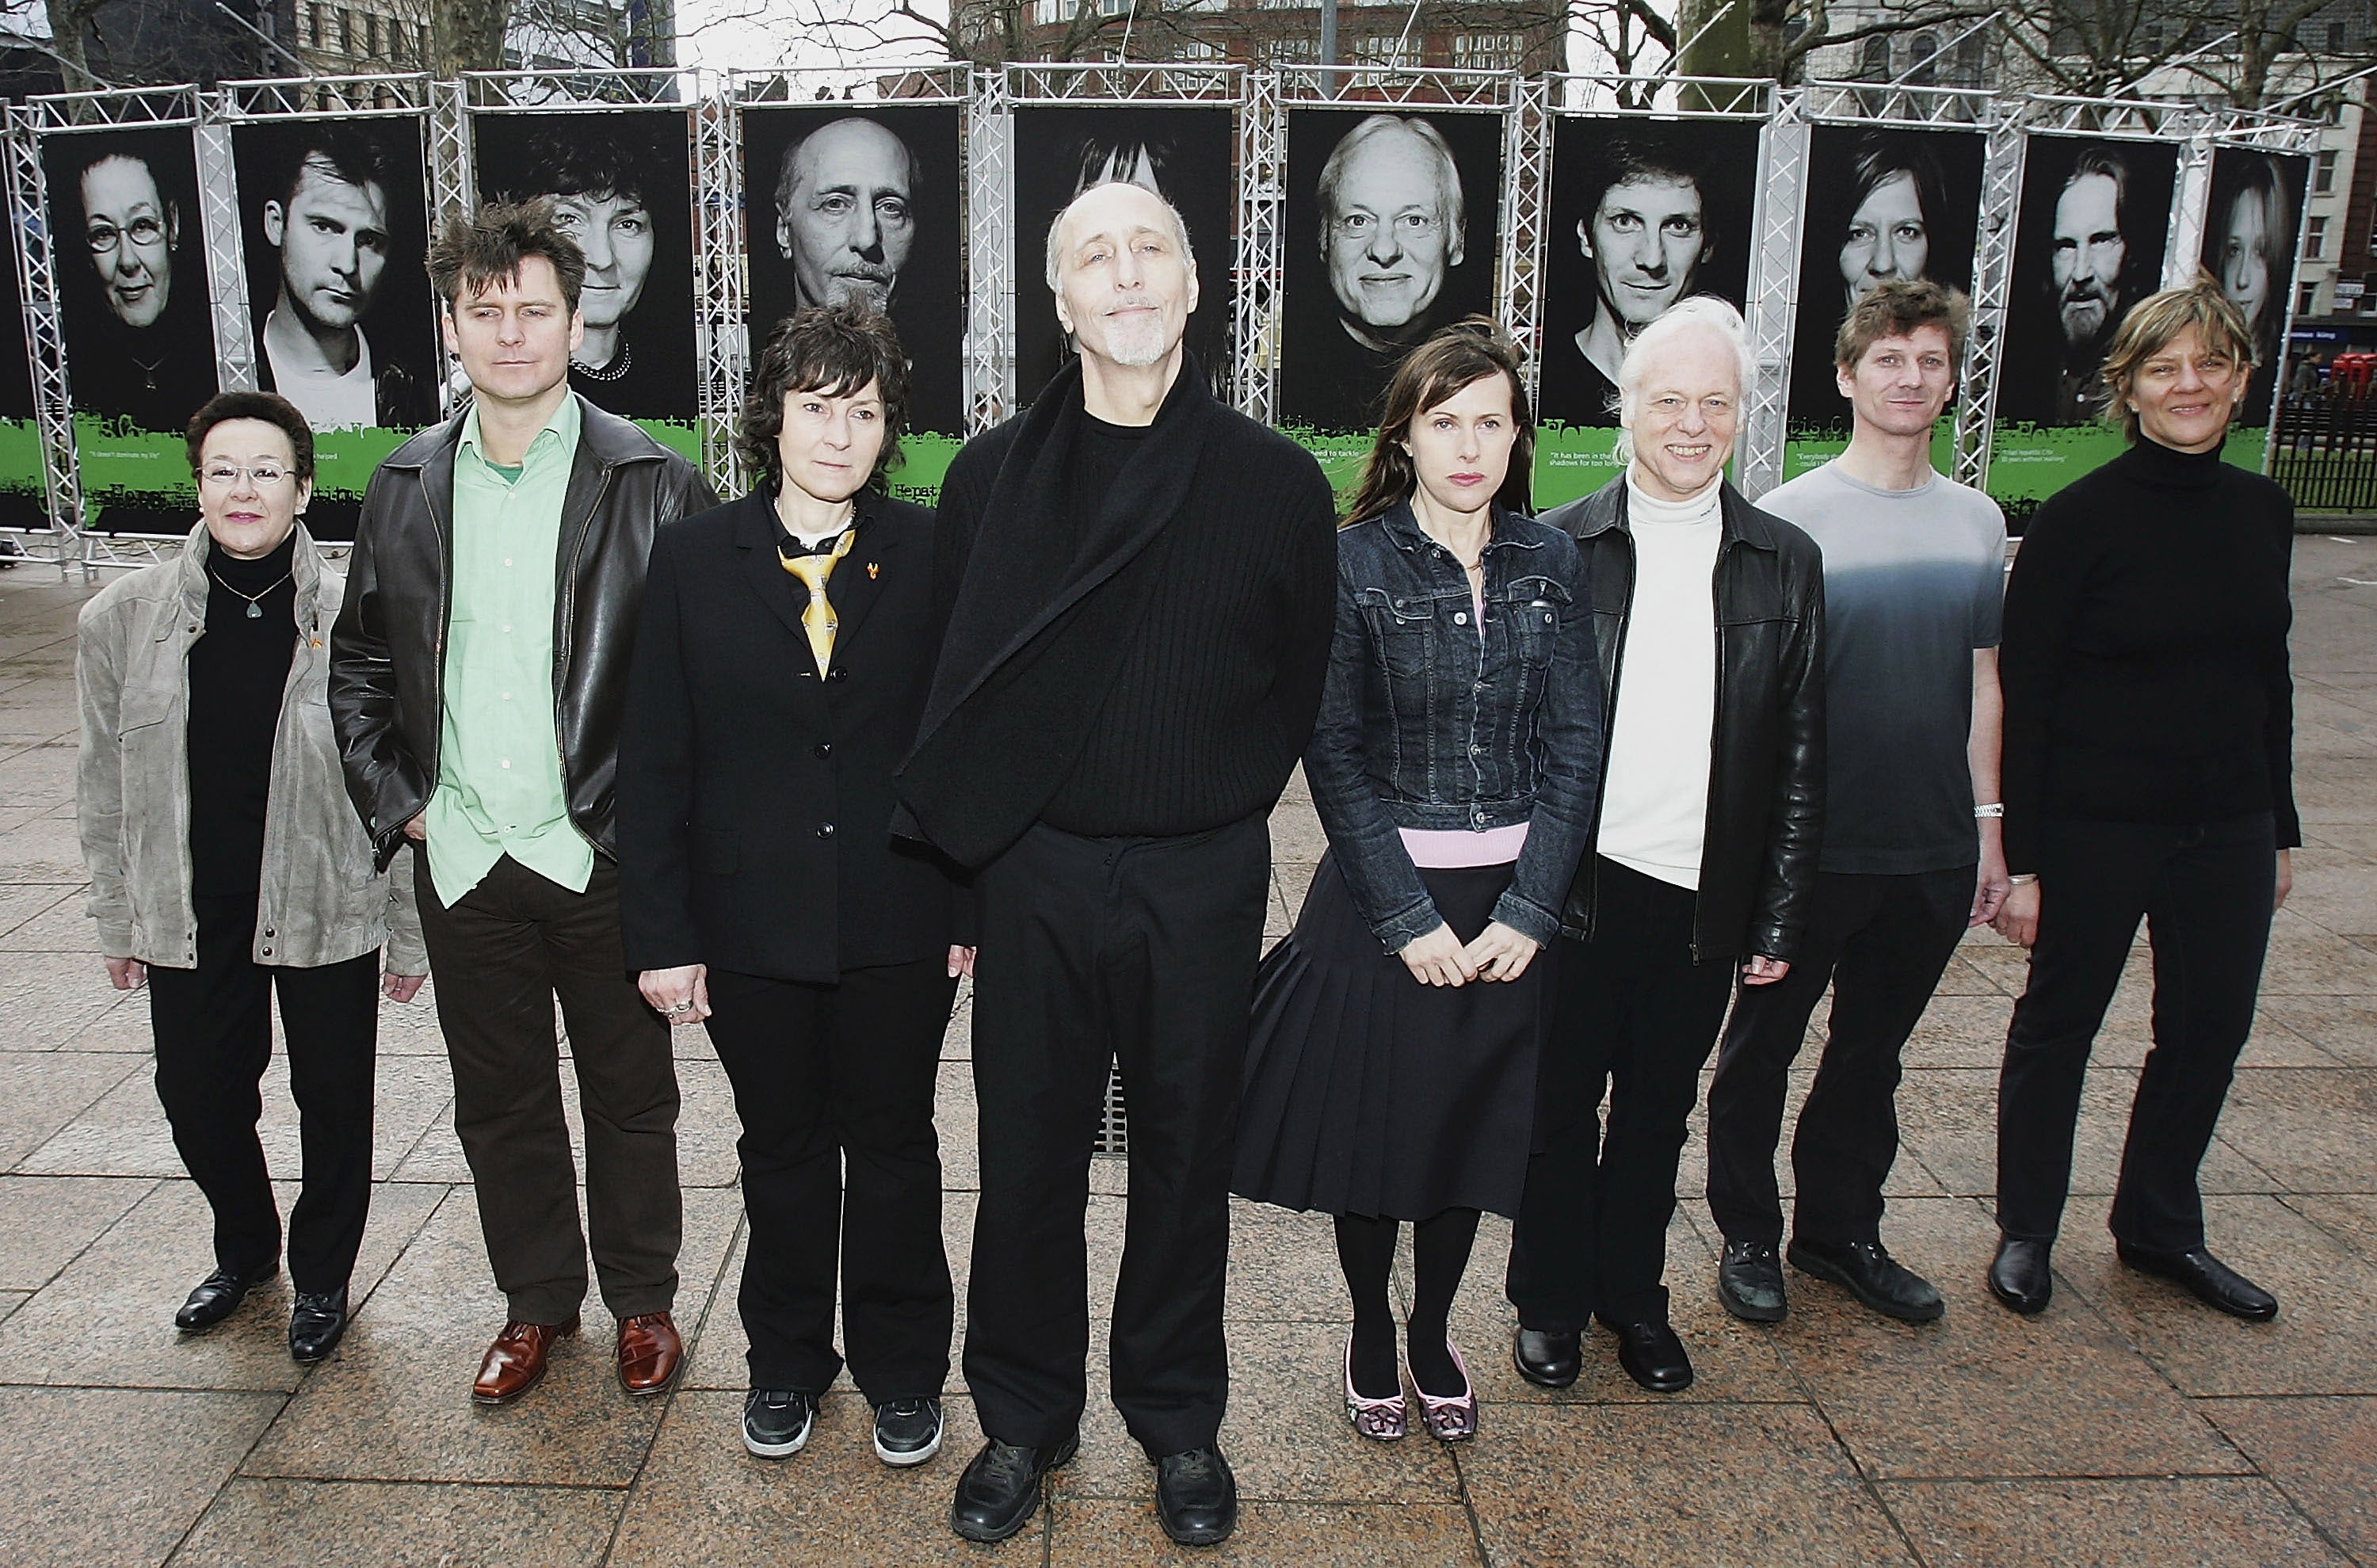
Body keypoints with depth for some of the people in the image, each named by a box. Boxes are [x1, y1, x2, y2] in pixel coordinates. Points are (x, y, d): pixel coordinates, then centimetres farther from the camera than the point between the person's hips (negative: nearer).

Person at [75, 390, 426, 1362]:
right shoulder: (123, 618, -4)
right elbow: (105, 784, 6)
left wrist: (410, 933, -4)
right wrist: (118, 919, 8)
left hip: (327, 909, -2)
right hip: (190, 915, 3)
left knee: (333, 1103, 12)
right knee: (198, 1097, 17)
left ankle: (322, 1277, 38)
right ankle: (245, 1251, 46)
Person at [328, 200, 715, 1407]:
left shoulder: (651, 483, -7)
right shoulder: (404, 489, 5)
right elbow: (358, 665, 14)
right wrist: (392, 802, 5)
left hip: (603, 855, -3)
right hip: (464, 858, 4)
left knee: (630, 1101, 12)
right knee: (499, 1103, 16)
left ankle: (642, 1299, 32)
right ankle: (537, 1299, 36)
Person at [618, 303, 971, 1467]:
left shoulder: (929, 556, -3)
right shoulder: (695, 559, -1)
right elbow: (654, 760, -2)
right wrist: (662, 932, -5)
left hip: (899, 923, -1)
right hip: (751, 923, 1)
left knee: (893, 1149, 13)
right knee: (781, 1150, 17)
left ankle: (901, 1372, 33)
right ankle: (785, 1365, 38)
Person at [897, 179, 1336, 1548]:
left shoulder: (1277, 483, -2)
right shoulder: (994, 475, 2)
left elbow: (1301, 690, 6)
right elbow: (950, 681, 6)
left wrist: (1217, 812, 5)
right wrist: (971, 850, 2)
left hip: (1203, 883, -1)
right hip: (1035, 878, 1)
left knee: (1189, 1161, 13)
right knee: (1029, 1161, 12)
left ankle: (1181, 1422, 35)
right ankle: (1025, 1420, 34)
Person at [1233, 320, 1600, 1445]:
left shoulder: (1551, 565, 2)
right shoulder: (1354, 561, -8)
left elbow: (1575, 746, 0)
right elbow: (1334, 753, -10)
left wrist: (1527, 911, -9)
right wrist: (1409, 918, -14)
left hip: (1509, 904, 3)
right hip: (1382, 898, -3)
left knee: (1472, 1131, 15)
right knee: (1371, 1129, 10)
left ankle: (1433, 1335, 37)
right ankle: (1370, 1333, 34)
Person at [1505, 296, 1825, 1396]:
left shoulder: (1785, 564, 3)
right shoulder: (1558, 548, -4)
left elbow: (1799, 759, 5)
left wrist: (1781, 918, 3)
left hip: (1702, 899, 2)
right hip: (1577, 888, -2)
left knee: (1658, 1111, 17)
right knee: (1560, 1107, 12)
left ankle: (1632, 1295, 37)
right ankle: (1548, 1300, 32)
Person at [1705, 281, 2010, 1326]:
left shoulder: (1978, 522, 6)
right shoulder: (1792, 517, -9)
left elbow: (1981, 683, 12)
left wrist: (1988, 827, 11)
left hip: (1933, 849, 5)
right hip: (1813, 847, -4)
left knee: (1872, 1051, 17)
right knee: (1764, 1046, 10)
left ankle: (1841, 1229, 34)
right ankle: (1748, 1234, 28)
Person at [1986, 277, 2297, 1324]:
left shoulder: (2262, 511, 5)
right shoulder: (2078, 519, -12)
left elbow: (2270, 677, 13)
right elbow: (2022, 695, -12)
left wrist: (2280, 827, 15)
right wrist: (2022, 856, -14)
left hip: (2226, 829, 6)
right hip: (2096, 830, -5)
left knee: (2211, 1027, 14)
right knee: (2058, 1023, 9)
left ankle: (2159, 1228, 35)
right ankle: (2026, 1232, 26)